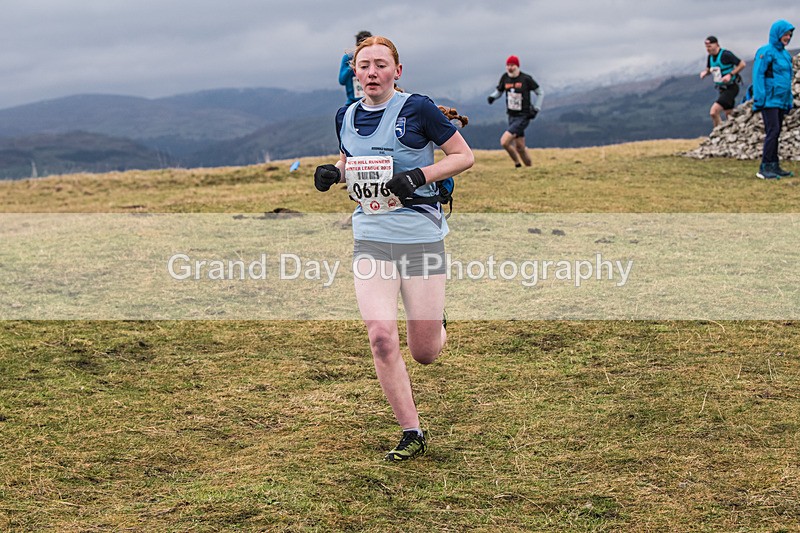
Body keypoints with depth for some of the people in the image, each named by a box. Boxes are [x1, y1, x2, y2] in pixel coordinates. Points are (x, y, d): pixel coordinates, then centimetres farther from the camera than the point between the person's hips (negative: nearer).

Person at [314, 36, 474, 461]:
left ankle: (437, 325, 42)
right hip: (371, 239, 3)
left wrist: (419, 175, -18)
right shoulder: (346, 117, 7)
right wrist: (332, 173, 3)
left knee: (424, 354, 2)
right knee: (381, 337, -16)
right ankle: (411, 434, -1)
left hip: (421, 237, -3)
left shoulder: (416, 109, -8)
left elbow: (464, 156, -3)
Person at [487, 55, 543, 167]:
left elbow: (540, 93, 1)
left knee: (504, 141, -18)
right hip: (512, 116, 6)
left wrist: (536, 109, -7)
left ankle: (517, 163, 1)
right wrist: (492, 96, -5)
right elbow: (499, 91, 18)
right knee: (519, 147, 8)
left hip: (523, 117, -6)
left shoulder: (526, 78, -10)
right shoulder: (505, 77, 3)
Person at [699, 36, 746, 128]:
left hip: (731, 88, -9)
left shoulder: (726, 54, -18)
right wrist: (704, 72, -1)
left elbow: (742, 64, -14)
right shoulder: (710, 57, 6)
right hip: (722, 89, 9)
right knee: (729, 117, 14)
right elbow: (708, 69, 23)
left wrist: (730, 74, -22)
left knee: (713, 112, -20)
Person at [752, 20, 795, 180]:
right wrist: (760, 99, -18)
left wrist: (789, 101, 17)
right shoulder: (766, 52, -9)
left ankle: (774, 166, 13)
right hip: (770, 100, -8)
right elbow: (758, 75, -13)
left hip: (781, 101, 8)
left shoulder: (785, 54, 17)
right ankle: (764, 168, -11)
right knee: (772, 132, -12)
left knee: (776, 134, 9)